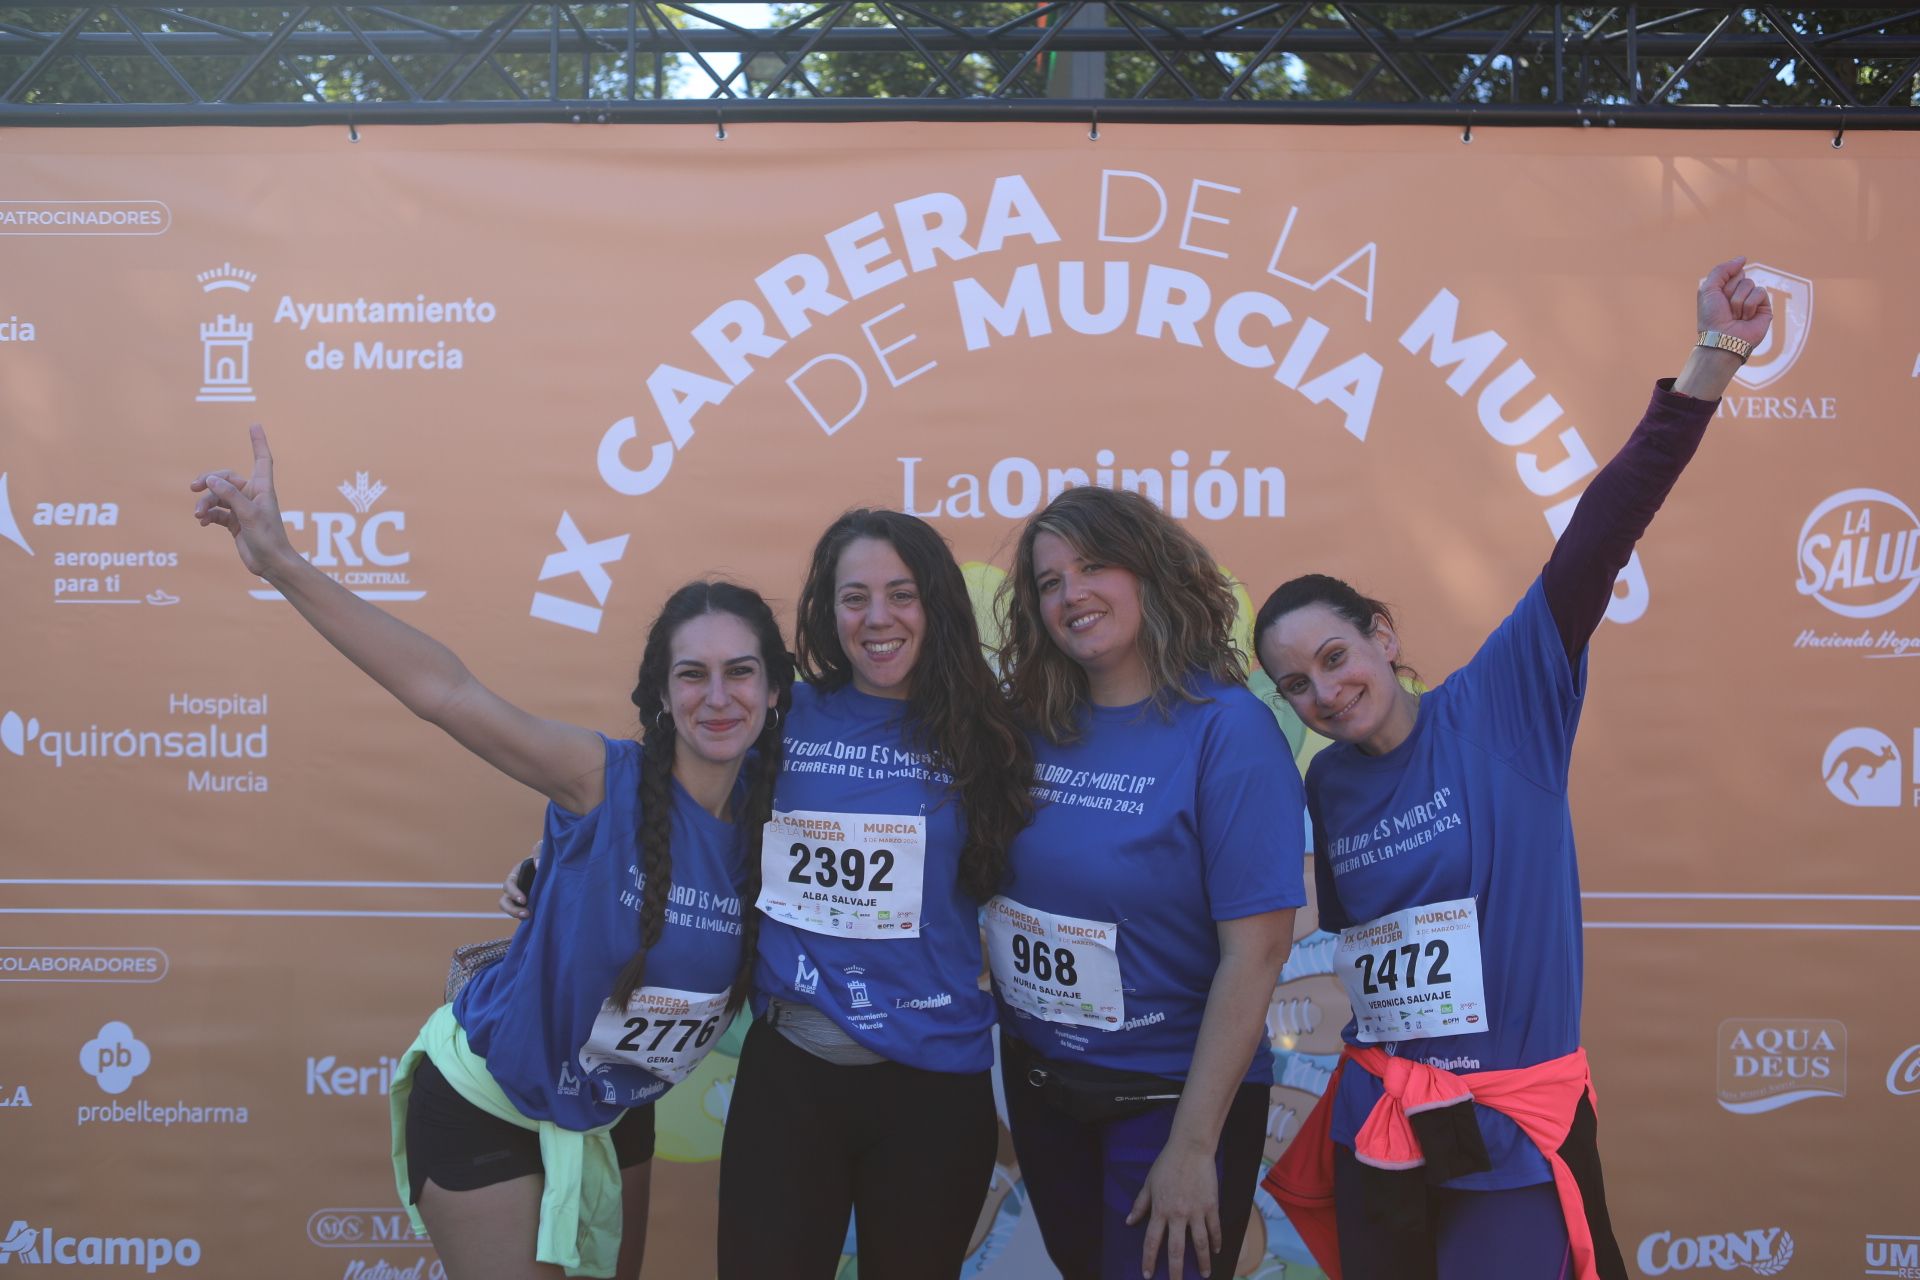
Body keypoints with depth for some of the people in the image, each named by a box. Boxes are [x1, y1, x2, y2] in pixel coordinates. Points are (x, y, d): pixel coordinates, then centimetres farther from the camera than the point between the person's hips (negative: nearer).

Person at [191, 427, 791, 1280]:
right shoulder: (607, 783, -25)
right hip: (486, 1112, -5)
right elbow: (445, 693, -35)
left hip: (613, 1118, 6)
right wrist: (280, 563, -43)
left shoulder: (774, 817, -10)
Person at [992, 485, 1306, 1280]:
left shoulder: (1227, 730, -16)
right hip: (1037, 1078, 5)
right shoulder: (1035, 727, -1)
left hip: (1170, 1095, -5)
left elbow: (1255, 953, -18)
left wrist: (1193, 1148, -19)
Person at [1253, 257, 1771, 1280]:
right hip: (1374, 1123, 4)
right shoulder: (1326, 785, 4)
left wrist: (1714, 361, -27)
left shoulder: (1505, 699, -8)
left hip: (1512, 1124, -4)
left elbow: (1595, 545, -19)